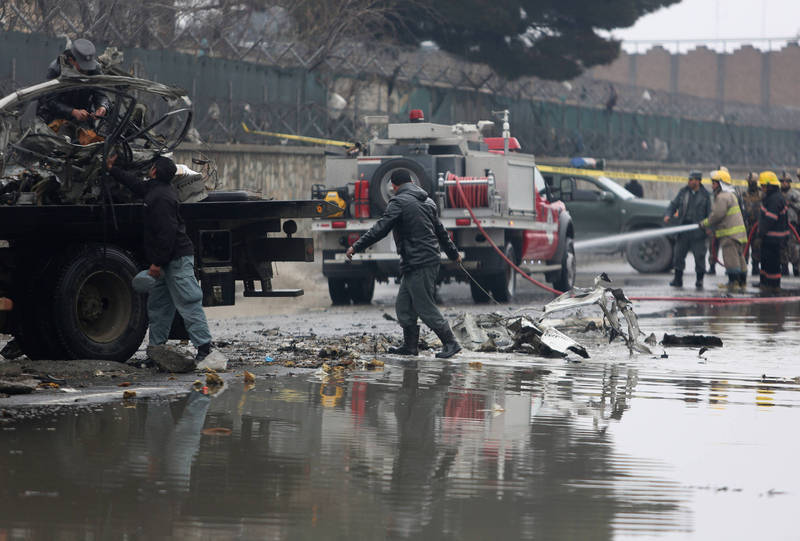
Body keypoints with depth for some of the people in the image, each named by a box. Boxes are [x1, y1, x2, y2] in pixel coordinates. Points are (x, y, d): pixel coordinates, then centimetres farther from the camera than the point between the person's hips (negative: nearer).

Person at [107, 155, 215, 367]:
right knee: (157, 304, 15)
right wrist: (113, 170, 45)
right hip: (169, 261, 11)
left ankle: (204, 347, -14)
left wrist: (158, 262, -21)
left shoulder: (161, 198, -19)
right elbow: (136, 184, 36)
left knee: (188, 304, -12)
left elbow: (167, 233, -24)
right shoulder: (154, 189, 14)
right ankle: (155, 347, 21)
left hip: (177, 259, -11)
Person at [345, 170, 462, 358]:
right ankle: (410, 345, 17)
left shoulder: (399, 202, -10)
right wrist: (453, 253, 38)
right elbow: (441, 231, 26)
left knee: (425, 307, -6)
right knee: (403, 306, 14)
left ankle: (451, 343, -5)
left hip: (418, 264, -9)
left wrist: (356, 247, -8)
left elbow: (380, 229, -14)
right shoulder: (427, 201, 17)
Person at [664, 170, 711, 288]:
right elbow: (674, 204, 10)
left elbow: (709, 213, 2)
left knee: (699, 254, -2)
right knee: (678, 253, 3)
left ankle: (699, 280, 9)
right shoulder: (683, 192, 8)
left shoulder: (704, 194, 1)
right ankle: (678, 279, 11)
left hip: (698, 229, -3)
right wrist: (668, 215, -9)